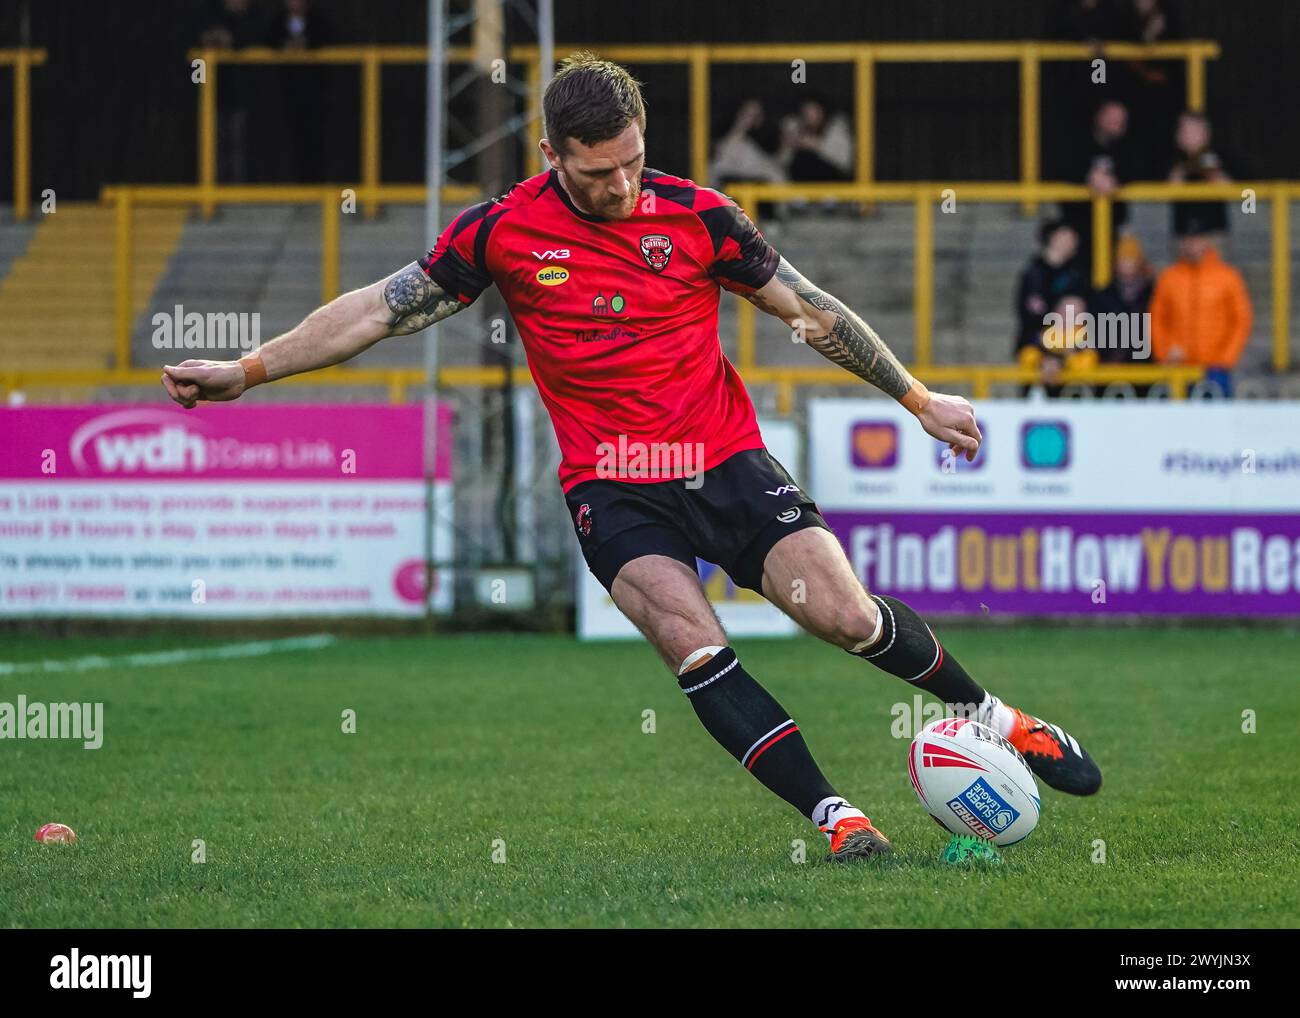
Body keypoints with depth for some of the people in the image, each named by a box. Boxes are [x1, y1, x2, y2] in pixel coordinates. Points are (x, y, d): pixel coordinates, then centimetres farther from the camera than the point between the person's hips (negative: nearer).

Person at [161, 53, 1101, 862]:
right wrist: (246, 371, 0)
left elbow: (810, 310, 7)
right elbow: (382, 309, 4)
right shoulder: (503, 231, -4)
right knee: (694, 645, -26)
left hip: (725, 461, 1)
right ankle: (833, 815, -20)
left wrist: (920, 400, 9)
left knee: (843, 614, -15)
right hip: (611, 488, -1)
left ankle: (990, 714, 11)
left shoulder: (697, 215, -3)